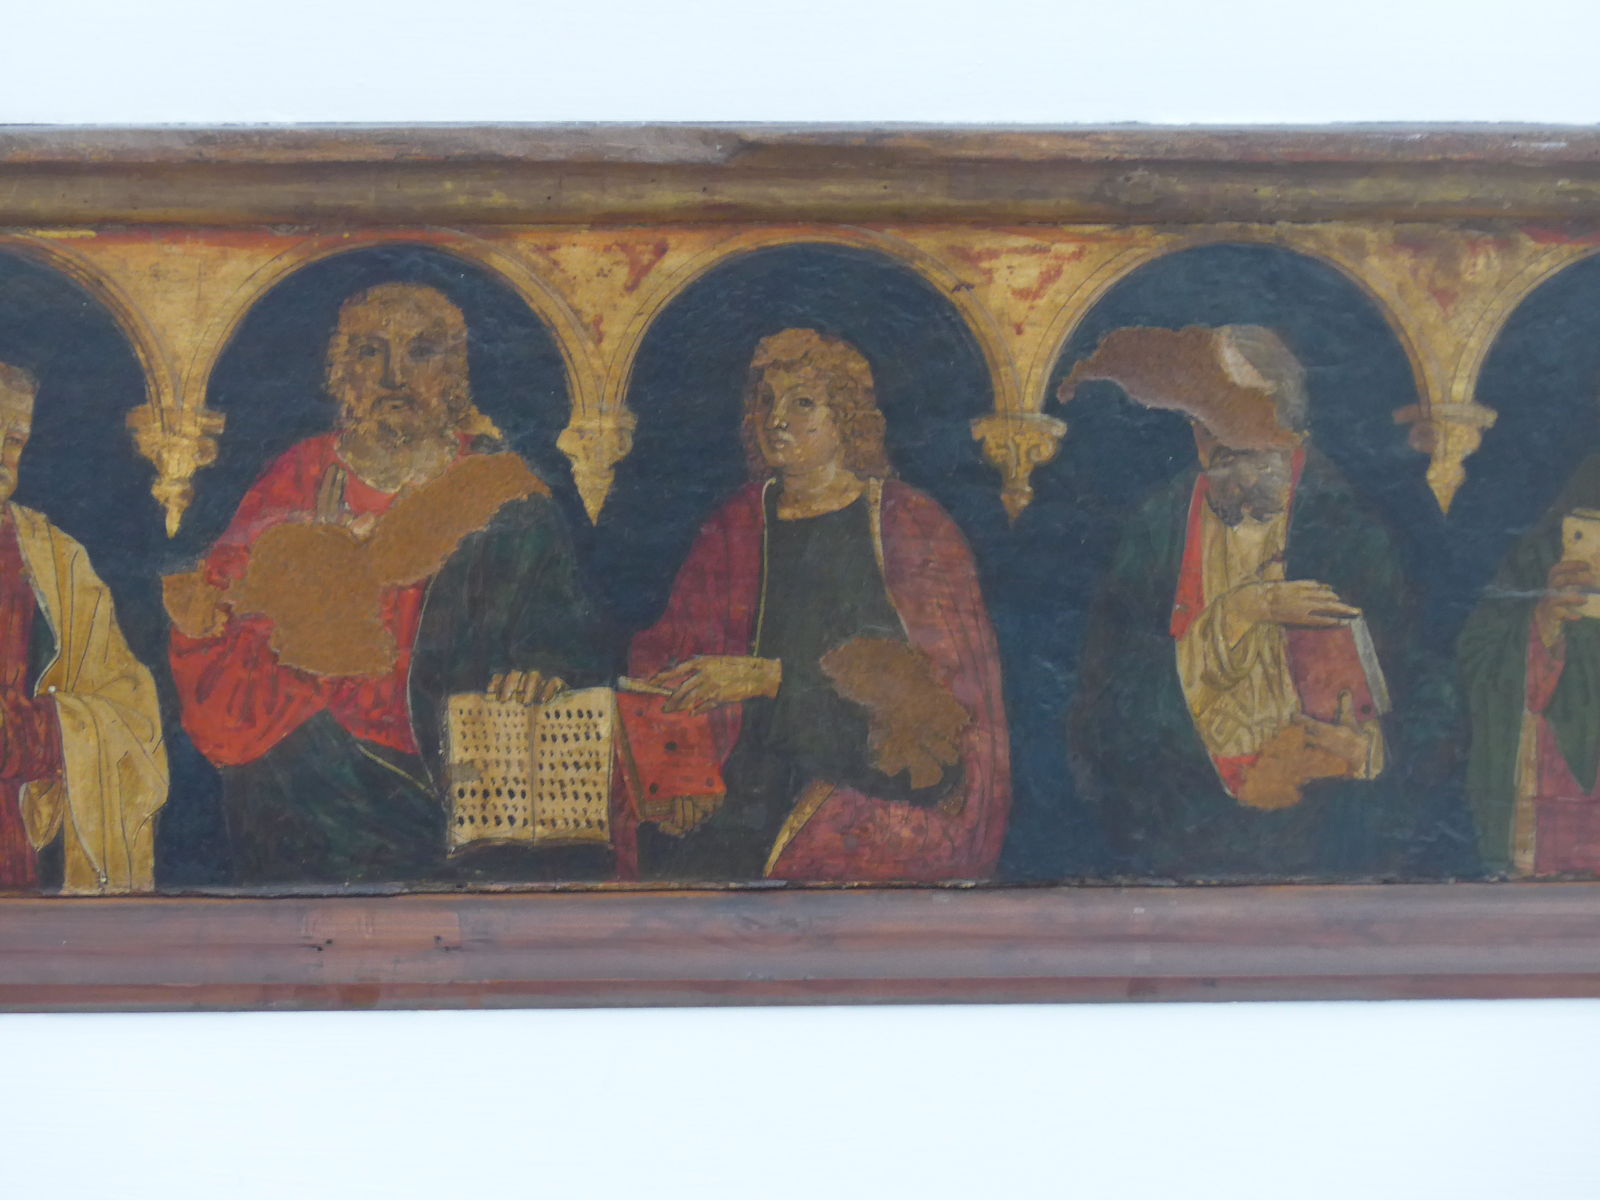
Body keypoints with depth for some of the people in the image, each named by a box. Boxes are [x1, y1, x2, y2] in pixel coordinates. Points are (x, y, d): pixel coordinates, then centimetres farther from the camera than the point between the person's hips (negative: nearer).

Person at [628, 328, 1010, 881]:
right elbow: (674, 642, 13)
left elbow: (924, 673, -9)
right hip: (760, 769, 3)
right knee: (697, 852, -23)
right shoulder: (738, 524, 16)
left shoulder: (911, 523, 2)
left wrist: (770, 677, -18)